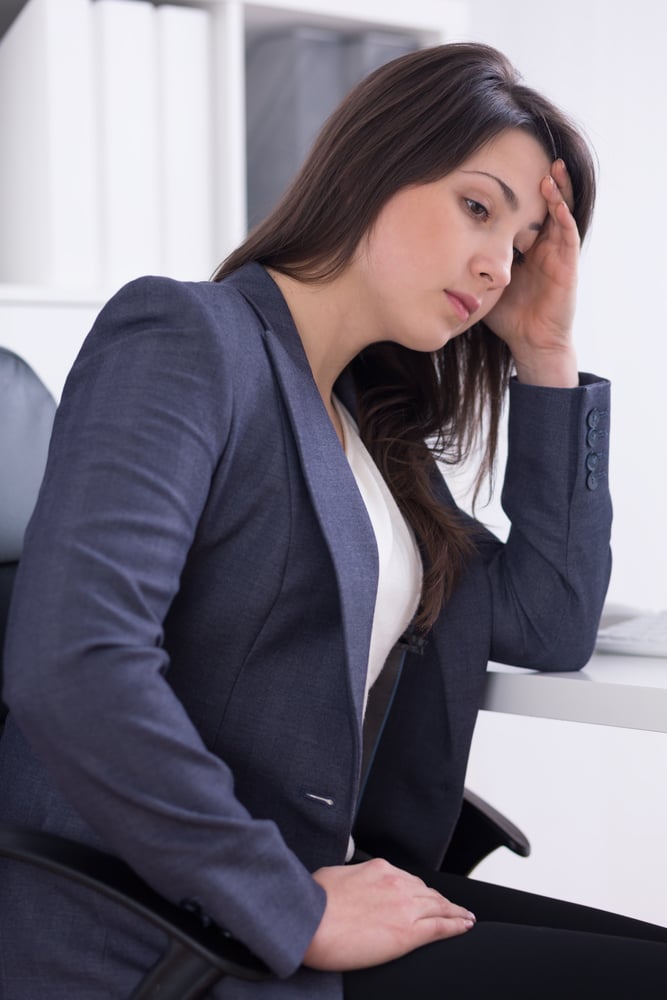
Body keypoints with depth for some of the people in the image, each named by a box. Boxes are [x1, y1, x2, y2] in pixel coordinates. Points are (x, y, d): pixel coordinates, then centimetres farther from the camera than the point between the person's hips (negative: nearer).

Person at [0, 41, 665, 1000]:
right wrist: (299, 913, -18)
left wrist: (545, 356, 10)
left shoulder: (369, 421, 15)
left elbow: (551, 627, 16)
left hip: (307, 882, 8)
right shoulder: (187, 338, -9)